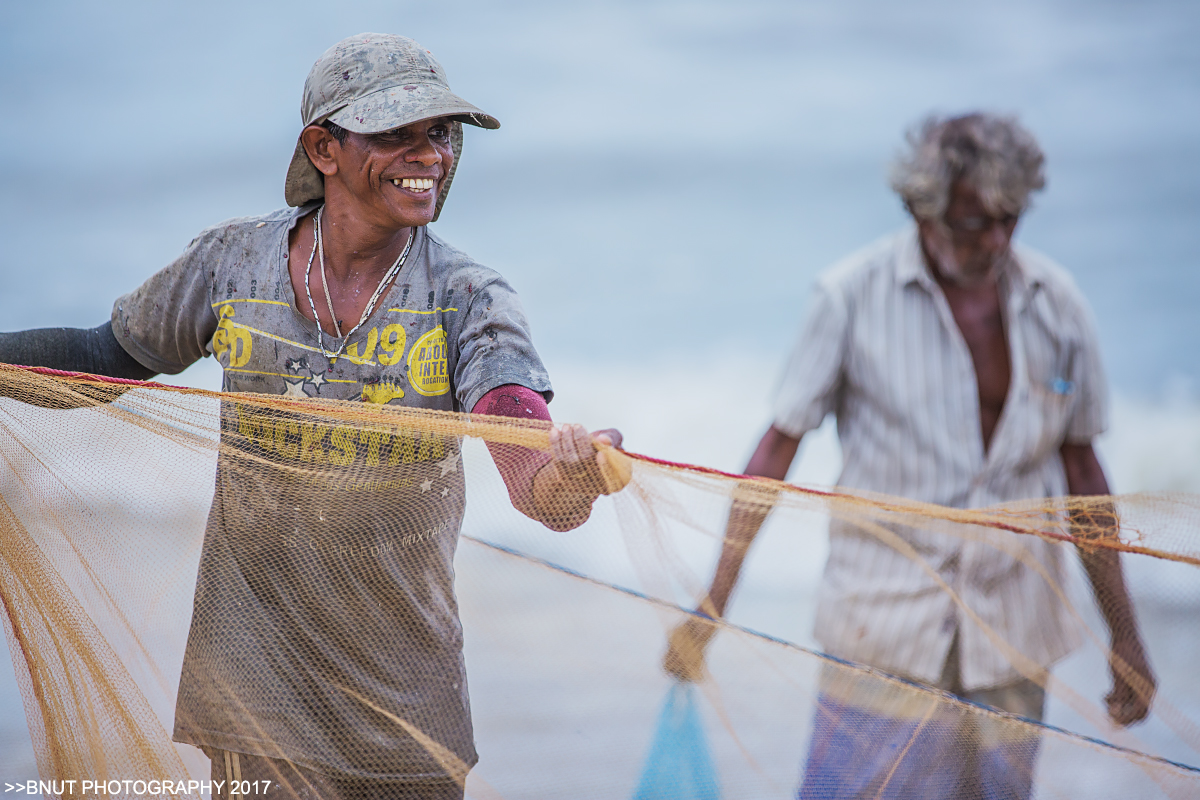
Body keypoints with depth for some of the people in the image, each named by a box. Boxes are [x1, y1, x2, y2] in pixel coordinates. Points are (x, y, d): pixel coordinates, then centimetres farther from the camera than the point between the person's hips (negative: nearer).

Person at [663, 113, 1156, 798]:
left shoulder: (1056, 303, 2)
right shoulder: (854, 297, -6)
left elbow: (1080, 470, 10)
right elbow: (776, 452, -1)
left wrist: (1125, 637, 11)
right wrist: (711, 607, -5)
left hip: (1012, 633, 3)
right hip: (885, 629, -3)